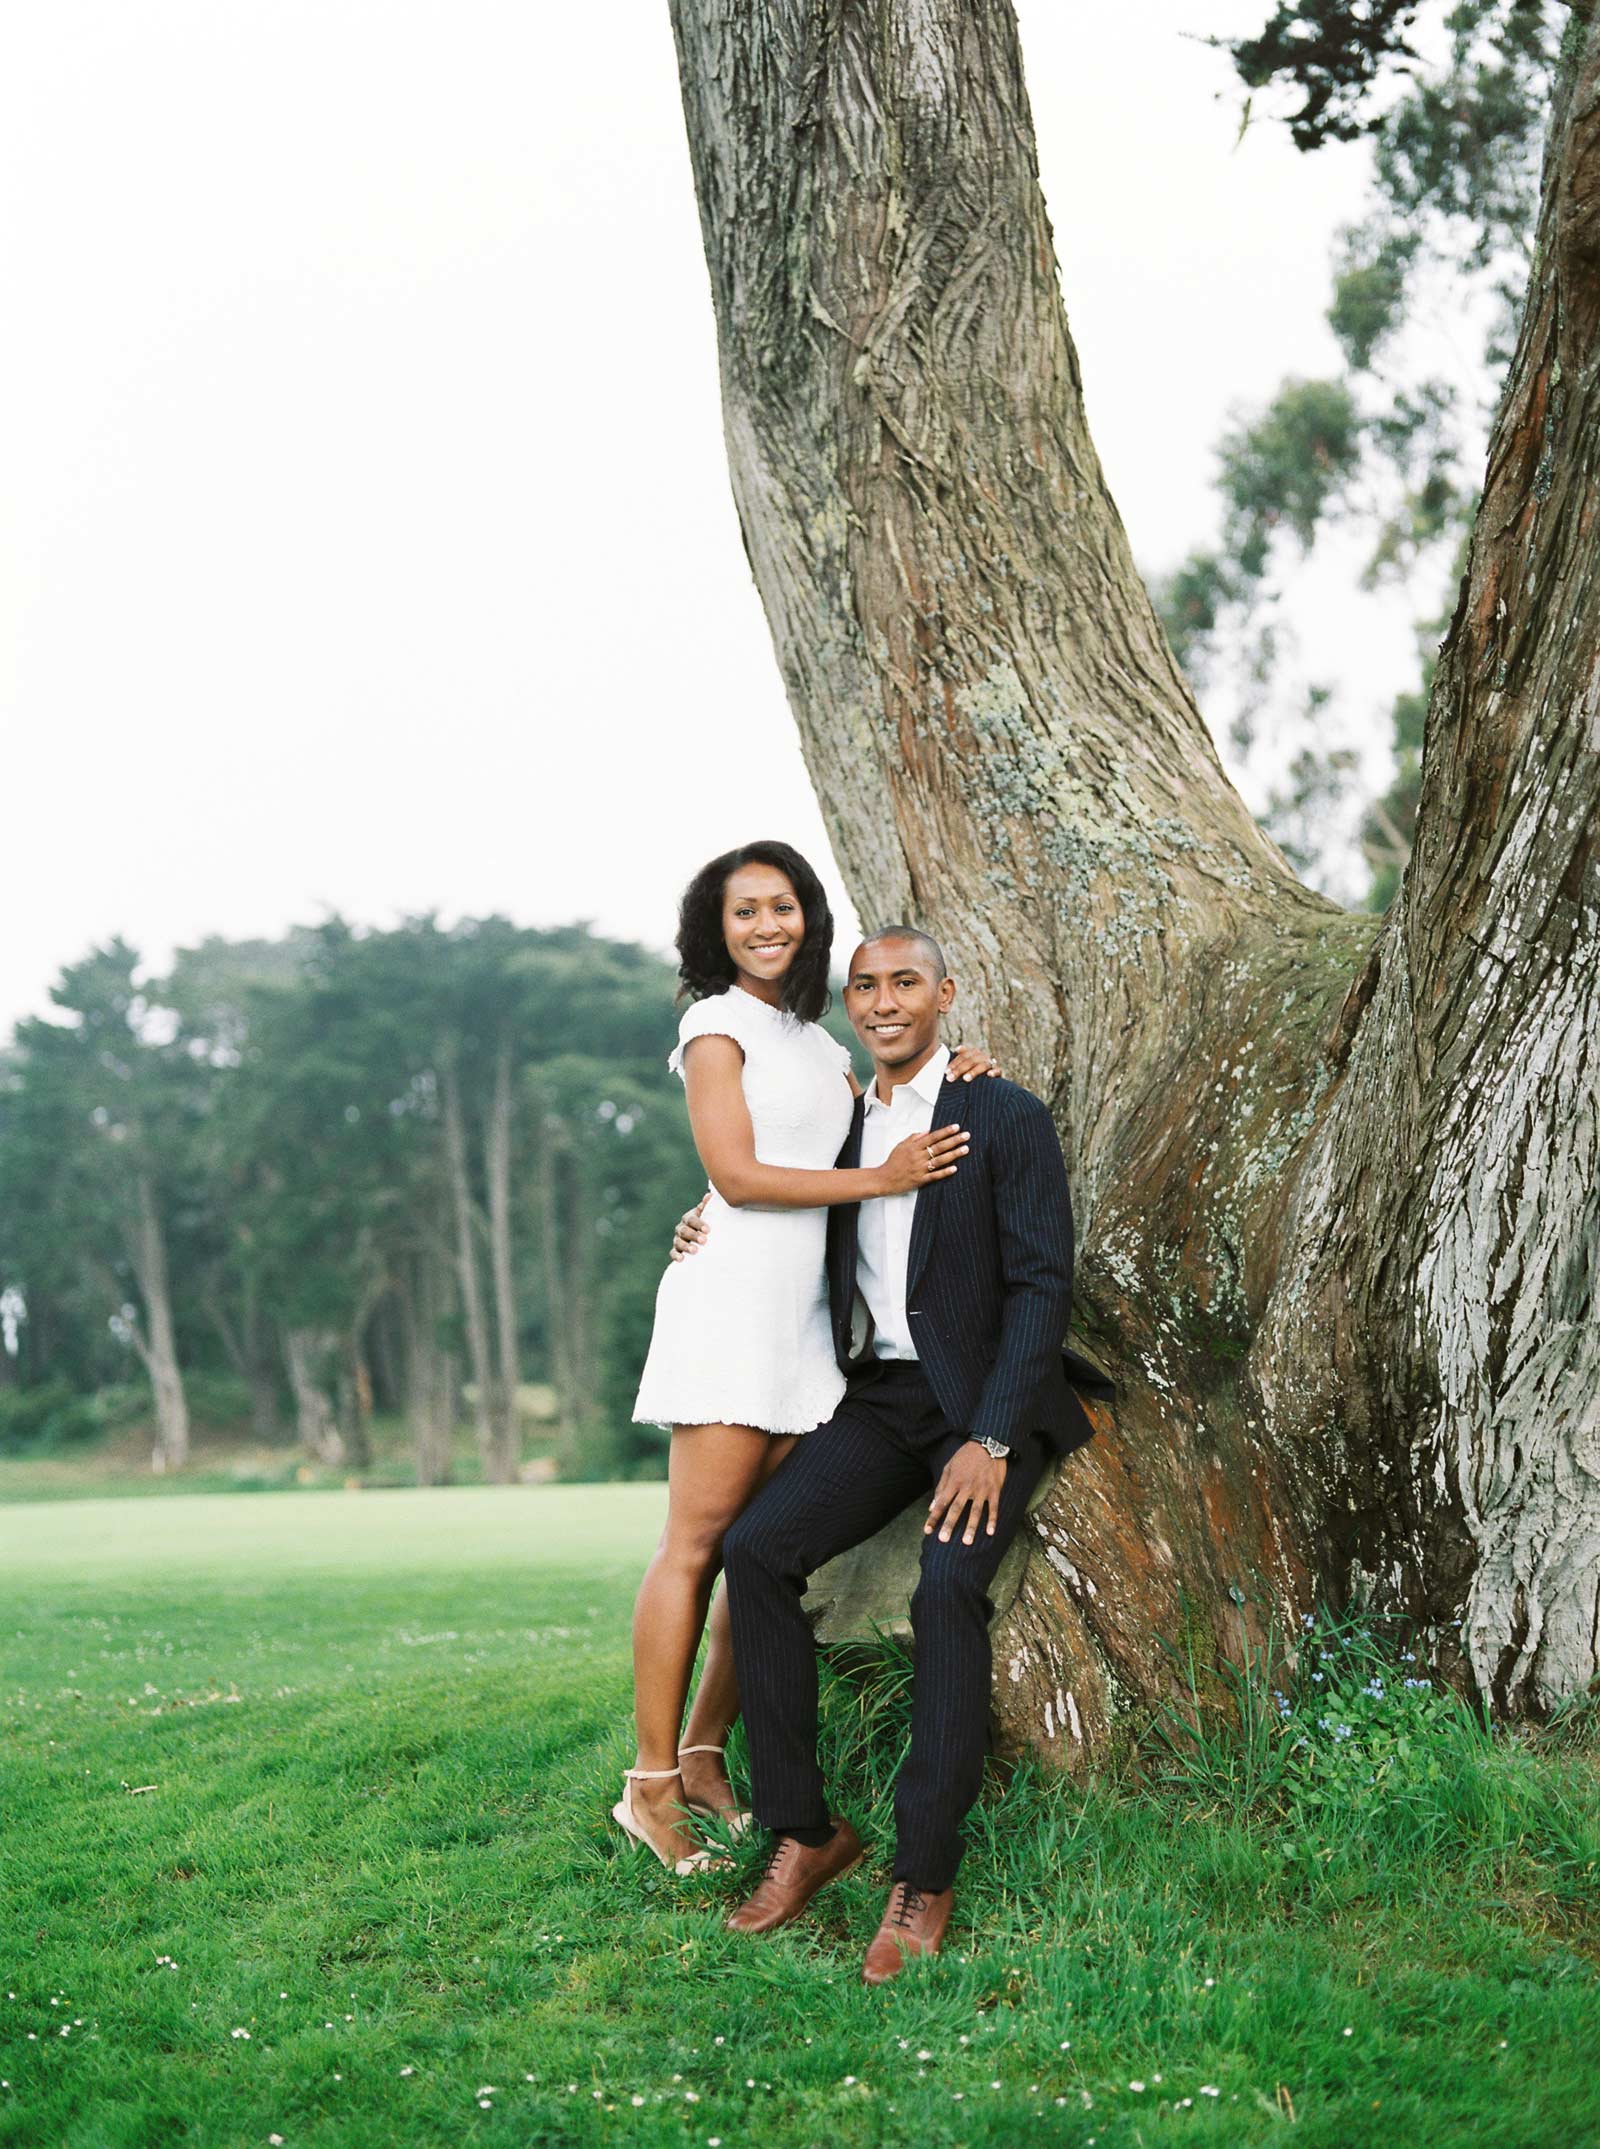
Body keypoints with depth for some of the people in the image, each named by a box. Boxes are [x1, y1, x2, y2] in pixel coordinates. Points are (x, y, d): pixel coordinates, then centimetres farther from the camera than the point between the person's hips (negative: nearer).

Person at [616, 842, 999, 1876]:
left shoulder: (823, 1045, 21)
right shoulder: (718, 1024, -1)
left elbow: (881, 1141, 24)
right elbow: (736, 1173, -10)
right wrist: (878, 1179, -13)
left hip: (806, 1314, 7)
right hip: (733, 1296, -7)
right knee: (699, 1542, -9)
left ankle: (705, 1759, 12)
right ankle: (651, 1785, -5)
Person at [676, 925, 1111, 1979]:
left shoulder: (1010, 1120, -5)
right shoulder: (840, 1125, 13)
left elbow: (1043, 1286, -11)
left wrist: (990, 1440, -21)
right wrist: (719, 1239, 5)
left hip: (989, 1401, -5)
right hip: (880, 1398, 5)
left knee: (950, 1587, -30)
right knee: (756, 1548, -19)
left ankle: (926, 1874, -22)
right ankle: (805, 1829, -11)